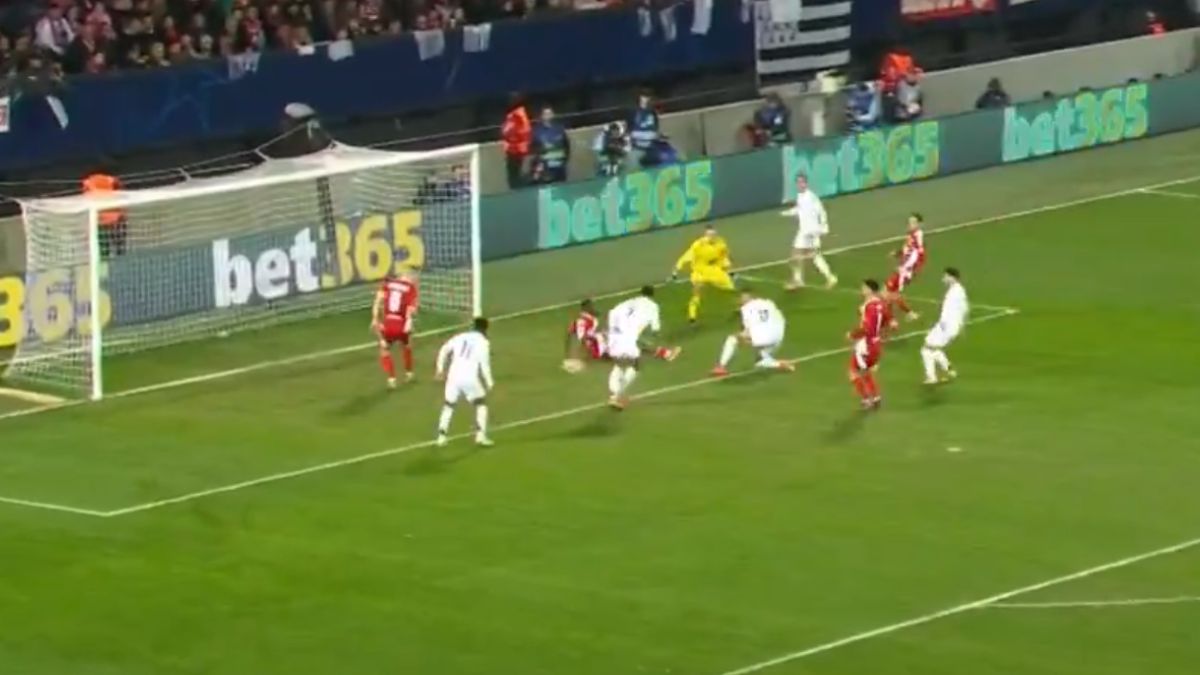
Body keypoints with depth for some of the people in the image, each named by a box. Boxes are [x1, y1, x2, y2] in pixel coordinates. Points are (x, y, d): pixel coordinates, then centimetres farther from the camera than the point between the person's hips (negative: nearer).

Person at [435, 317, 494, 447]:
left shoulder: (461, 337, 12)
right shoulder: (483, 342, 0)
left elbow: (444, 350, 12)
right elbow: (484, 363, -7)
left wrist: (441, 369, 21)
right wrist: (489, 383, 0)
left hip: (454, 376, 3)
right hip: (470, 378, -3)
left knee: (449, 405, 18)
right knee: (481, 404, 16)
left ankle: (442, 436, 9)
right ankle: (480, 435, 5)